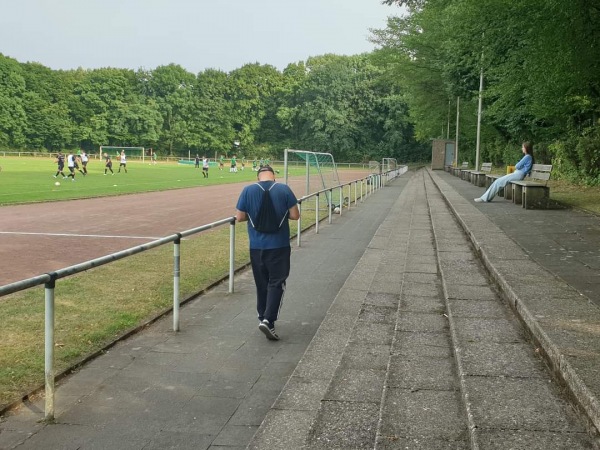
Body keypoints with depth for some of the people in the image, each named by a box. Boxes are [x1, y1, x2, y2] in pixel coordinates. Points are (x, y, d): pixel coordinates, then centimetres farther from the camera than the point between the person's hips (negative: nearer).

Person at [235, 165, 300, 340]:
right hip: (279, 246, -2)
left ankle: (263, 318, 25)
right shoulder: (284, 189, -7)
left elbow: (239, 217, -1)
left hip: (256, 247, 2)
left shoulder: (248, 190, -4)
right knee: (276, 283, 4)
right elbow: (295, 215, -5)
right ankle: (268, 320, -9)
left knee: (261, 284, 16)